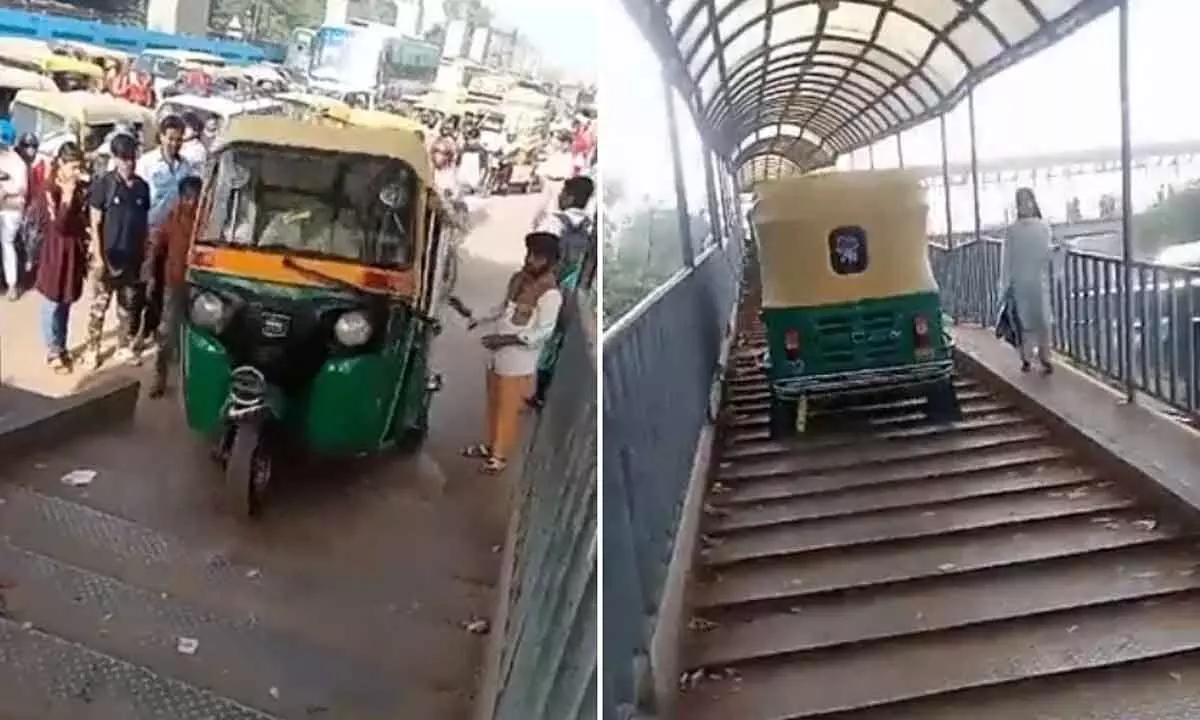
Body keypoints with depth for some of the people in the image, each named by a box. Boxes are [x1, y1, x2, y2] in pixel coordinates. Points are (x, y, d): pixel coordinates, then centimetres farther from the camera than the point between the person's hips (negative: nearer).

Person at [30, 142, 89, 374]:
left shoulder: (81, 189, 2)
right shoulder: (47, 191, -14)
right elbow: (58, 226, -21)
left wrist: (87, 249, 8)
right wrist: (66, 198, -25)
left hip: (75, 252, 5)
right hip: (55, 254, -5)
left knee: (66, 303, 15)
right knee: (52, 305, 6)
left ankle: (62, 347, 28)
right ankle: (53, 353, 16)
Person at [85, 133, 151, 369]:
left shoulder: (142, 186, 4)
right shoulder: (103, 184, -8)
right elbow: (95, 224, -7)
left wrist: (145, 255, 7)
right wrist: (98, 256, -12)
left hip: (133, 258, 4)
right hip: (108, 257, -4)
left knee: (129, 307, 12)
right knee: (99, 306, 4)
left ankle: (124, 348, 25)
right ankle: (92, 349, 15)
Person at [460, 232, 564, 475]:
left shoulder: (550, 293, -20)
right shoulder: (518, 278, 5)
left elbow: (544, 332, -20)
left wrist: (509, 339, -27)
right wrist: (477, 319, 9)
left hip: (519, 360, -7)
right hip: (497, 354, 7)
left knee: (508, 408, 3)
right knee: (493, 403, 20)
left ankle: (500, 456, 18)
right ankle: (488, 445, 37)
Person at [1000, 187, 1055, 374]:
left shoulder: (1043, 227, 3)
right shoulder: (1012, 230, 1)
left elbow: (1048, 252, 7)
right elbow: (1006, 259, 1)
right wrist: (1005, 285, -2)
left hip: (1039, 281, 0)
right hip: (1019, 283, 0)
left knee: (1042, 319, -1)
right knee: (1023, 321, 3)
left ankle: (1045, 358, 9)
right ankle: (1025, 359, 14)